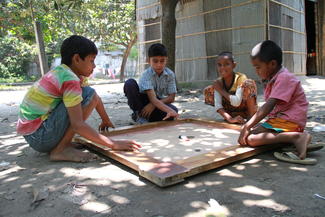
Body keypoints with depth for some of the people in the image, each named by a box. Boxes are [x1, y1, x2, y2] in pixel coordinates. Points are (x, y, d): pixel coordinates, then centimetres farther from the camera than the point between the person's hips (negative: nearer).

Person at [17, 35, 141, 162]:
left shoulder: (61, 71, 9)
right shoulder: (70, 79, -19)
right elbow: (77, 125, -26)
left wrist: (106, 121, 31)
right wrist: (114, 144, -23)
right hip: (39, 137, -9)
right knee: (89, 95, -17)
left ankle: (58, 144, 11)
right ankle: (60, 150, -11)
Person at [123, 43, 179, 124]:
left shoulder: (170, 74, -12)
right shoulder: (146, 75, -24)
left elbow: (171, 97, -13)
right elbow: (152, 98, -36)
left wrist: (153, 105, -27)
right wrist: (169, 111, -53)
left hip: (158, 102, 3)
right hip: (143, 100, -2)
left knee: (174, 110, -30)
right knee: (130, 83, -30)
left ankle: (144, 116, -10)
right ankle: (139, 115, -15)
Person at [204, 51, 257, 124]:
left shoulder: (241, 78, -24)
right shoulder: (218, 82, -11)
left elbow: (236, 102, -35)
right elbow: (217, 105, -22)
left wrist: (221, 90, -24)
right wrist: (230, 119, -37)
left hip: (246, 110, -5)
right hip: (232, 111, 5)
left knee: (248, 83, -30)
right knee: (207, 91, -9)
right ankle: (233, 115, 1)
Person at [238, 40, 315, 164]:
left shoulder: (284, 77, -14)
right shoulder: (273, 79, 17)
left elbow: (269, 106, -24)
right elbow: (269, 107, 20)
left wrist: (247, 126, -25)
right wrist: (250, 125, 12)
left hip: (290, 121, -11)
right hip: (278, 118, 11)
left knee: (250, 139, -25)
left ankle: (296, 137, -25)